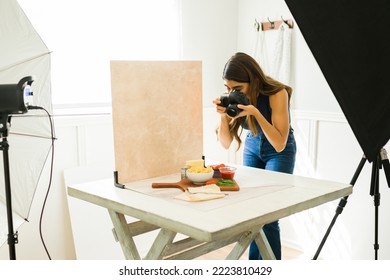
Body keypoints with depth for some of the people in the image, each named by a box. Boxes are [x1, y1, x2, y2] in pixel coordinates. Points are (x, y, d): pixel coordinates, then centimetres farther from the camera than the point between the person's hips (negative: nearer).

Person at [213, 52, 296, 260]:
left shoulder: (276, 94, -30)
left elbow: (279, 144, -32)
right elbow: (225, 143, -15)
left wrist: (255, 112, -41)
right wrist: (224, 115, -31)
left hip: (280, 152, -4)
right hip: (252, 148, 4)